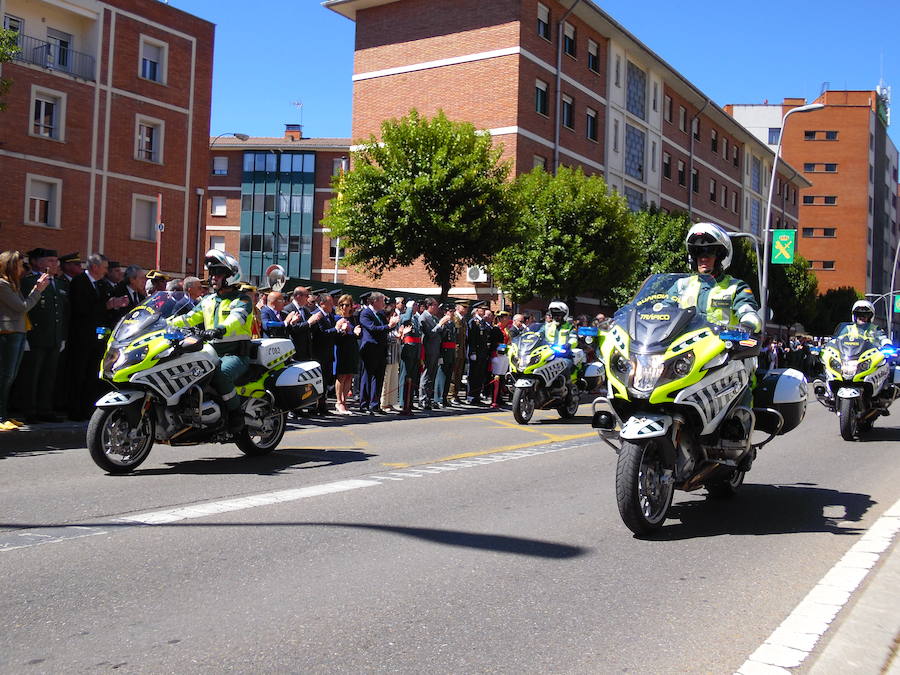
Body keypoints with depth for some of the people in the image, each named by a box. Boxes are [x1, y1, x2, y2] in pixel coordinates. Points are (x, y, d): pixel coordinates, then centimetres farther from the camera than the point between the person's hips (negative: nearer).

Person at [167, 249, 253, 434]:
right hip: (211, 353, 7)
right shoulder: (208, 300, 22)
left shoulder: (242, 300, 0)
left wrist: (221, 329, -43)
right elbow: (189, 318, 14)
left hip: (235, 354, -7)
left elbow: (237, 318, -22)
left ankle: (236, 414, -22)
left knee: (220, 373, -37)